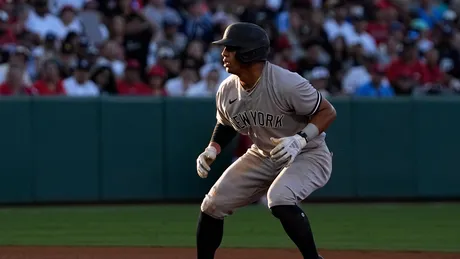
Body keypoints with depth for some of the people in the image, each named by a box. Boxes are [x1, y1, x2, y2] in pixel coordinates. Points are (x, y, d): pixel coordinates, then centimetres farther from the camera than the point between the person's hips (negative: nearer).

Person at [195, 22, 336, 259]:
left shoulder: (286, 83, -29)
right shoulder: (227, 90, -8)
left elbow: (327, 112, -21)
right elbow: (226, 124, 13)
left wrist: (300, 139, -35)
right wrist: (212, 149, -5)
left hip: (308, 155, -7)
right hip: (262, 156, 7)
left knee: (280, 199, -35)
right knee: (212, 205, 2)